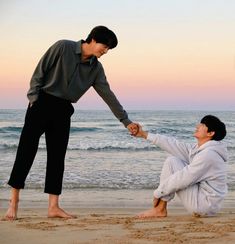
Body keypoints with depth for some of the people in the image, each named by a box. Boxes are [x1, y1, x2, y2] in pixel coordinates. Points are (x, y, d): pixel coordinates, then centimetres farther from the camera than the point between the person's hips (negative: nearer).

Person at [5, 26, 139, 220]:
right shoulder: (63, 47, -9)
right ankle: (14, 202, -1)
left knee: (57, 157, 2)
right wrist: (33, 98, -12)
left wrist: (126, 121, 4)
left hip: (63, 110, 5)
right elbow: (40, 71, -7)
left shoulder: (96, 68, 5)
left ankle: (54, 207, 4)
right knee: (27, 150, -7)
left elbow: (108, 95, 7)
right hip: (42, 102, -5)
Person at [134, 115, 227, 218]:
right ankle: (160, 208, 9)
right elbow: (174, 145, 10)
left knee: (171, 162, -10)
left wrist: (158, 193, -11)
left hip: (204, 204, -10)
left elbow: (182, 180, -21)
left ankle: (160, 209, -3)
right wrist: (144, 134, 12)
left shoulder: (208, 155, -22)